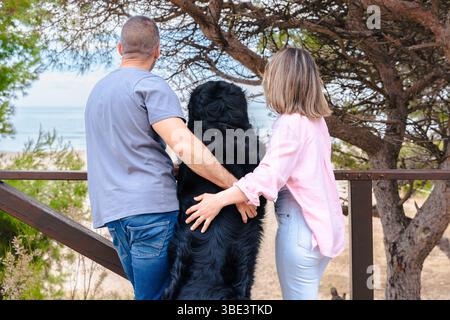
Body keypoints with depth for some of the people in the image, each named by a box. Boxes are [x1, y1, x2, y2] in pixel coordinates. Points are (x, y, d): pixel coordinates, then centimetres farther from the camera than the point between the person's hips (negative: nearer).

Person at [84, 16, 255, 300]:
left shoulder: (97, 90, 19)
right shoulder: (151, 85, -6)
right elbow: (184, 145, -19)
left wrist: (170, 168, 33)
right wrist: (235, 187, -15)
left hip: (112, 211, 8)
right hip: (152, 205, -7)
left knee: (146, 291, 15)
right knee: (156, 294, -2)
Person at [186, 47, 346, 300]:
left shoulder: (290, 123, -16)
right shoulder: (317, 121, 10)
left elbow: (270, 176, -26)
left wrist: (219, 200, -27)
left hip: (301, 225, -9)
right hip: (324, 222, 9)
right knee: (307, 293, 19)